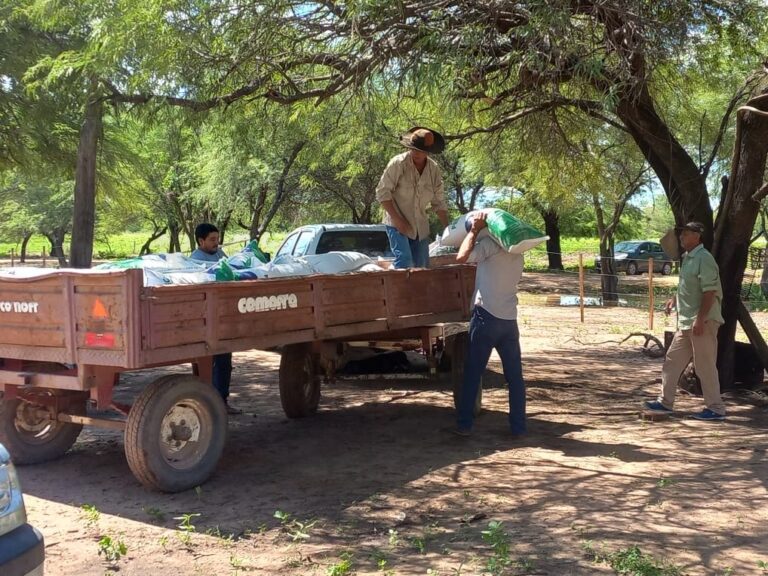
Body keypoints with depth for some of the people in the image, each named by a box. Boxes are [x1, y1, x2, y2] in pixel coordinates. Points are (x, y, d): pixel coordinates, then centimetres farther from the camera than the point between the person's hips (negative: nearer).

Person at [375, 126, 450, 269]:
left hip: (420, 226, 5)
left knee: (422, 265, 5)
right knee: (404, 261, -20)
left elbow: (439, 202, 7)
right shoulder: (398, 163, -15)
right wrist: (397, 219, -19)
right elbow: (382, 192, -14)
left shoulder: (434, 169, -1)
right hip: (398, 224, -5)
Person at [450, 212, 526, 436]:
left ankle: (464, 424, 5)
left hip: (486, 317, -6)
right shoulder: (517, 254, 17)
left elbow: (461, 257, -14)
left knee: (472, 373, 2)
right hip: (509, 320, 6)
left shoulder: (491, 243, -5)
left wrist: (474, 230, -2)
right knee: (515, 376, 9)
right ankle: (518, 426, 11)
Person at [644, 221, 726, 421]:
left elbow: (709, 292, -21)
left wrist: (700, 320, -25)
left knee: (705, 365, -2)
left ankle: (716, 409, 8)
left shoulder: (704, 258, -16)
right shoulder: (687, 257, 14)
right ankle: (665, 402, 20)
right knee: (672, 360, 13)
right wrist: (676, 300, 14)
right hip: (686, 322, 10)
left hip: (703, 322, -10)